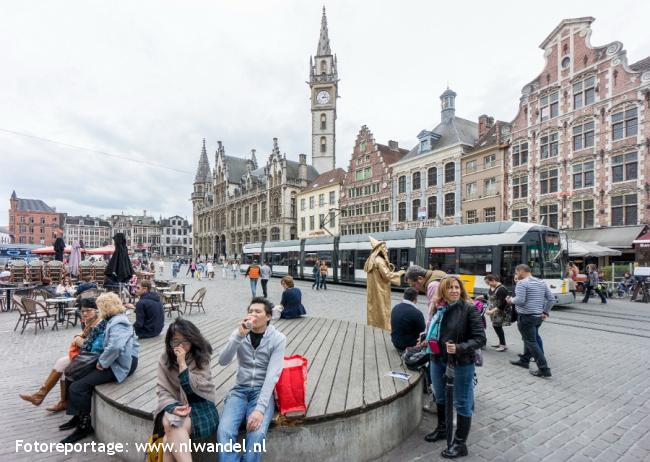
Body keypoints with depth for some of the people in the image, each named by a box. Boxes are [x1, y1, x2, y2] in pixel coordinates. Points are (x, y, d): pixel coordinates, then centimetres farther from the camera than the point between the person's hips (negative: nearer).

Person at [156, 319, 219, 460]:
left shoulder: (202, 356, -8)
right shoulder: (165, 358, 1)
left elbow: (194, 388, -16)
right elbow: (162, 390, -1)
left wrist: (182, 363, -23)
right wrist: (173, 407, -20)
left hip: (200, 403, -3)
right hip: (176, 404, 3)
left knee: (172, 429, -29)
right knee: (169, 423, -30)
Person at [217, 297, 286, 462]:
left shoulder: (278, 339, -9)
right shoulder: (239, 333, 0)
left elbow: (272, 375, -17)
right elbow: (223, 361, -13)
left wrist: (260, 408, -27)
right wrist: (239, 335, -27)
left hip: (263, 391, -2)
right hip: (240, 389, 3)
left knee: (257, 434, -28)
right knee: (224, 431, -24)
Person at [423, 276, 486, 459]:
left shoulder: (469, 309, -16)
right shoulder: (439, 309, -1)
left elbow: (480, 338, -17)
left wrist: (459, 348, -28)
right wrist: (426, 339, 2)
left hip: (461, 363, -6)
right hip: (438, 361, 6)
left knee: (462, 403, 11)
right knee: (440, 397, 23)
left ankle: (460, 444, 28)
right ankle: (442, 429, 47)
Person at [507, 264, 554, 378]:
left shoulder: (522, 283, -15)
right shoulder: (542, 282, 10)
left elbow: (520, 301, -23)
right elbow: (551, 299, 10)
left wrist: (511, 300, -4)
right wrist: (546, 312, 15)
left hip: (526, 317, -9)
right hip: (538, 316, 9)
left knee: (531, 342, -1)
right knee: (529, 339, 21)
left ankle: (544, 369, -2)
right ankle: (524, 360, 33)